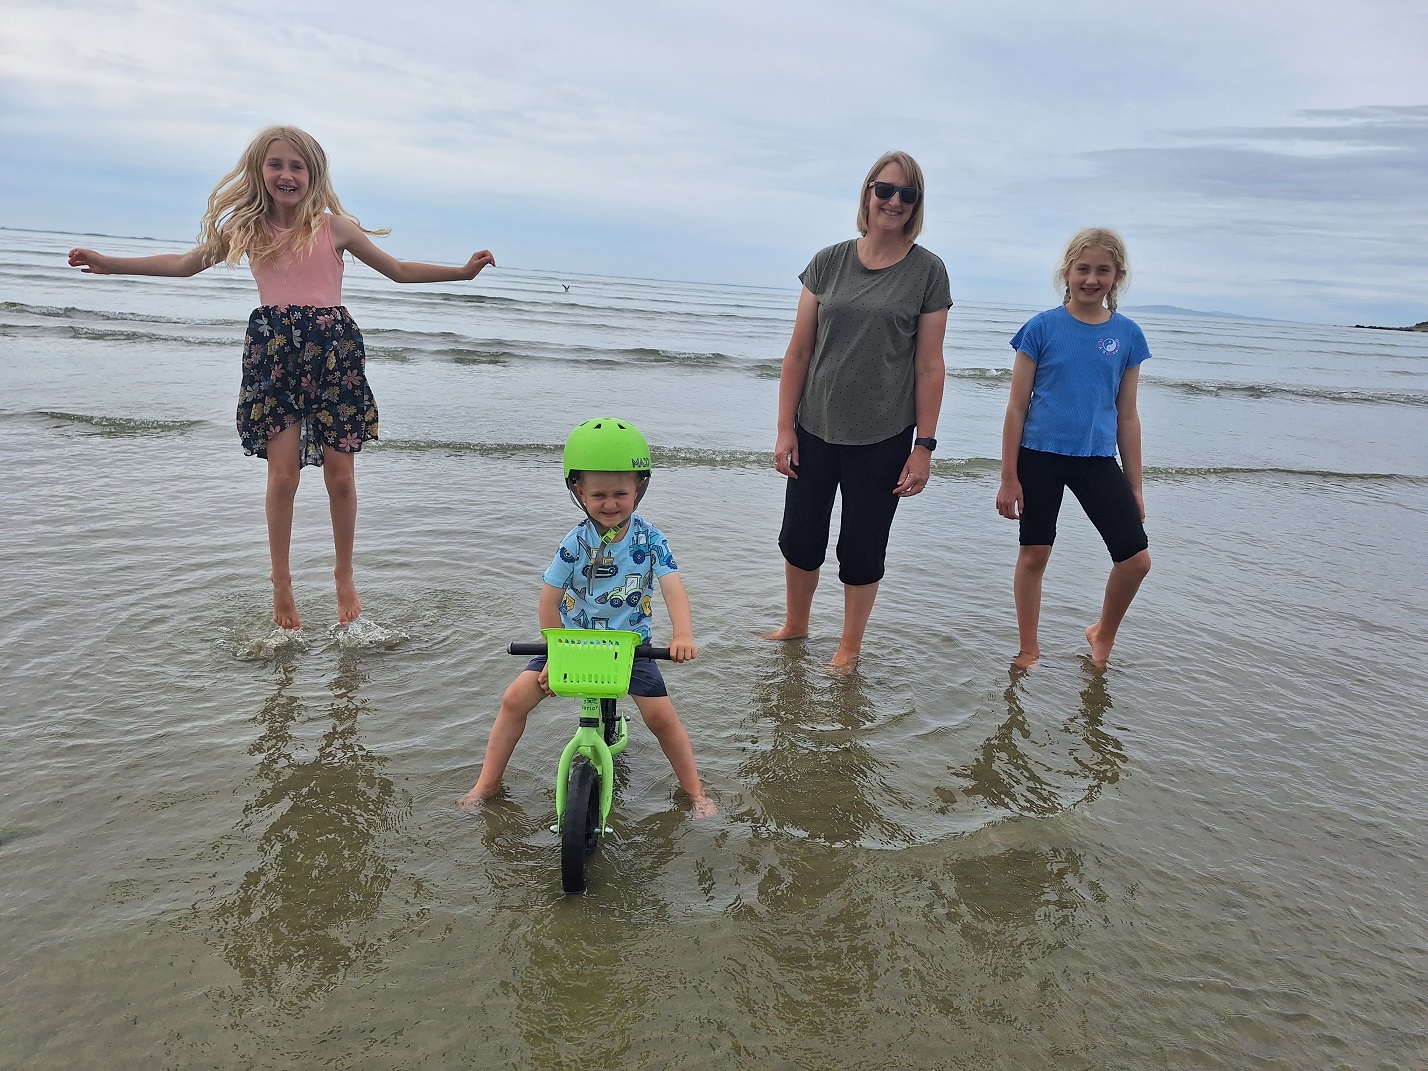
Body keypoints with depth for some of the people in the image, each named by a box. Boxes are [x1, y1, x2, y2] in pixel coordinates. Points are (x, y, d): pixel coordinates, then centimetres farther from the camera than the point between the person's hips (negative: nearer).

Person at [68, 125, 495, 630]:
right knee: (282, 475, -4)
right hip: (274, 353, 1)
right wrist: (108, 263, 20)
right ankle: (281, 583, 13)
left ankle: (345, 577, 19)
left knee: (340, 476, 1)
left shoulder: (335, 227, 4)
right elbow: (185, 264, 22)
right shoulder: (246, 228, 9)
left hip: (333, 350, -1)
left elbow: (400, 270, 12)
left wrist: (462, 270, 3)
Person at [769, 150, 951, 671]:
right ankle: (794, 626, 37)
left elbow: (929, 366, -4)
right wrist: (785, 428, -2)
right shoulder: (829, 262, 2)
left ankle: (849, 646, 30)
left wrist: (924, 446, -7)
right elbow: (798, 351, 2)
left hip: (882, 438, -2)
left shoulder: (927, 271, -3)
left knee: (862, 550, 9)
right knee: (799, 539, 13)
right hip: (815, 430, 2)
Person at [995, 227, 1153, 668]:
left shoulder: (1127, 334, 3)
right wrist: (1009, 478, -5)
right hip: (1040, 455, -2)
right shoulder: (1042, 327, -4)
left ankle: (1103, 636, 23)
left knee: (1137, 558, -4)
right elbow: (1017, 407, -2)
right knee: (1034, 555, 6)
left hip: (1097, 459, 2)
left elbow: (1127, 416, 8)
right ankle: (1029, 651, 24)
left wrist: (1135, 487, 7)